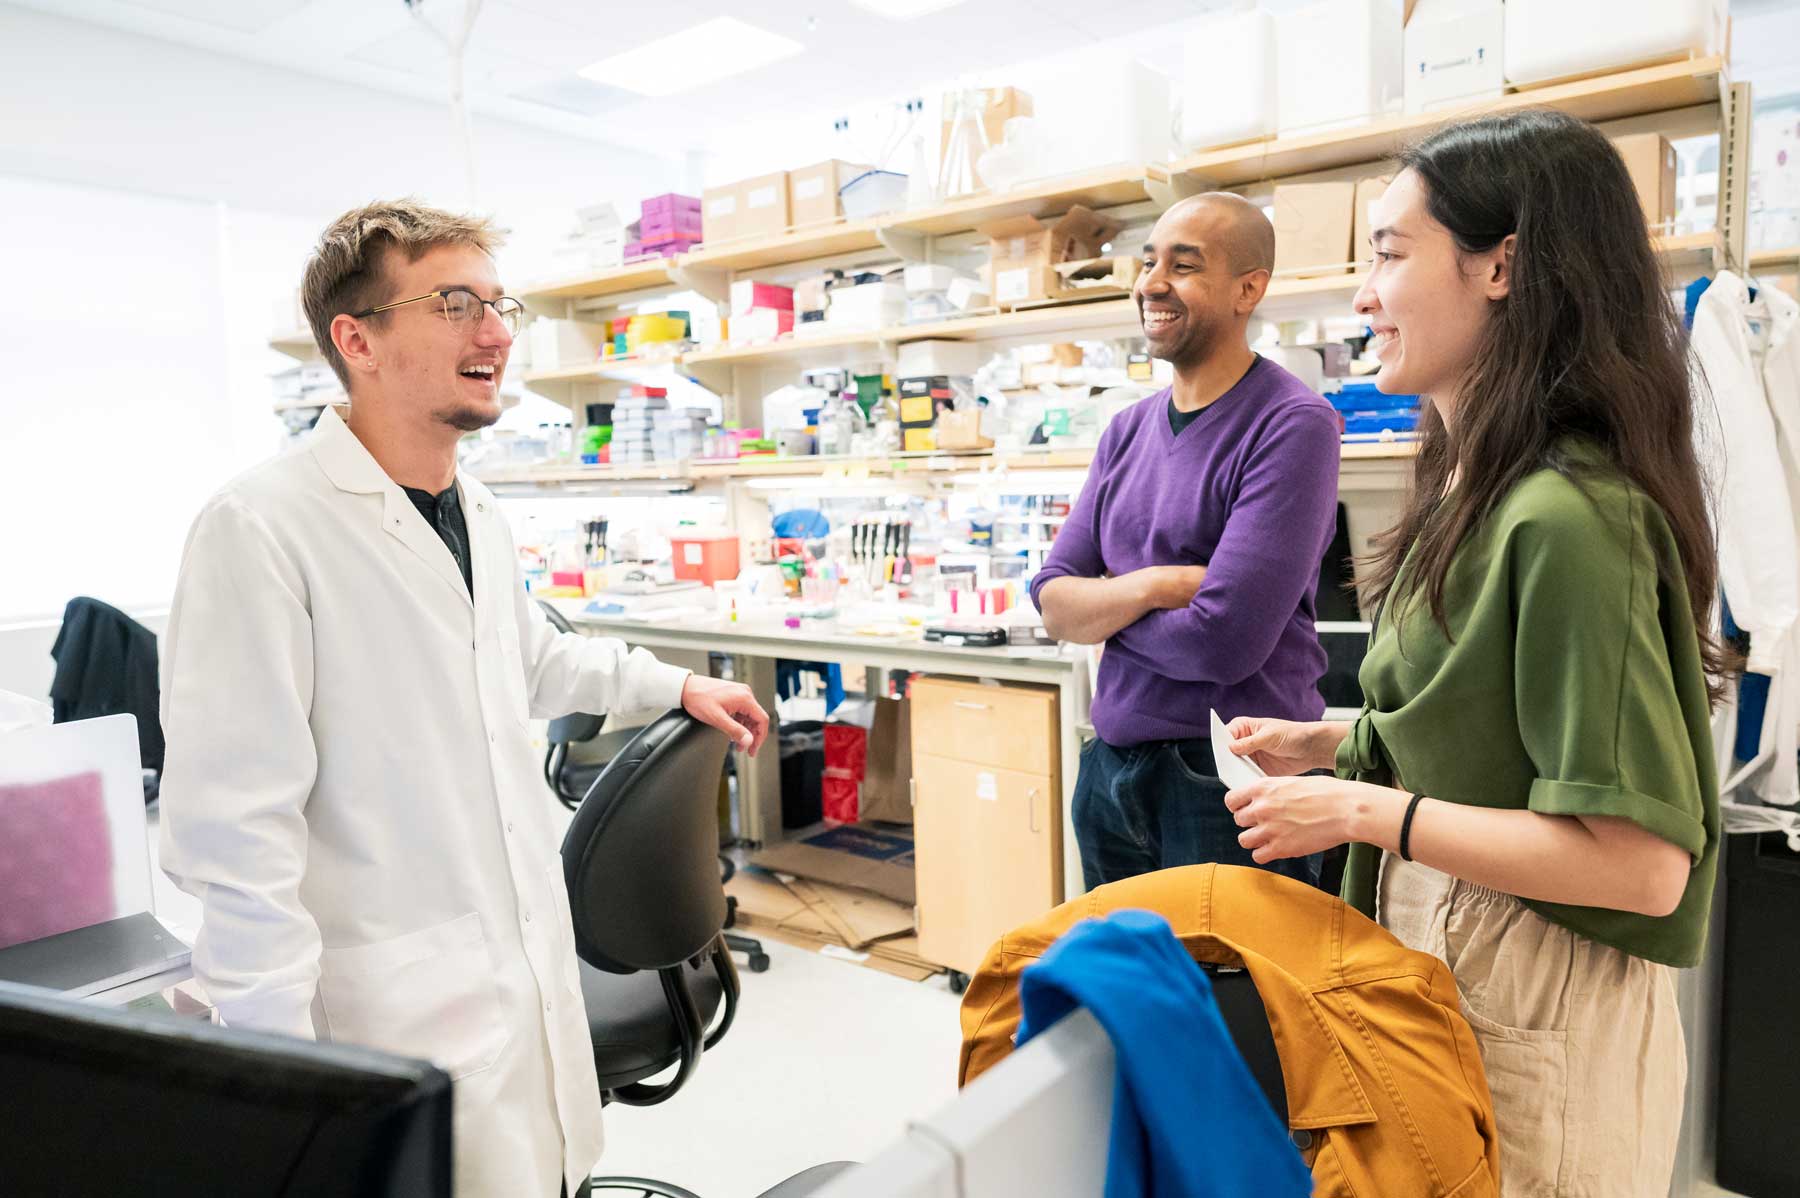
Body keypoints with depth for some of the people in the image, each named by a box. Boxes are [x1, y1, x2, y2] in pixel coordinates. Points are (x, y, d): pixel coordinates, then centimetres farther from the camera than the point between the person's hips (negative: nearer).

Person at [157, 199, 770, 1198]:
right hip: (404, 1020, -7)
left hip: (538, 976, 8)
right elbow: (235, 834, -19)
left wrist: (678, 685, 29)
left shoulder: (477, 517, 7)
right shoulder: (261, 528, -18)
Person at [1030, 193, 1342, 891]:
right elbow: (1053, 603, 2)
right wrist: (1154, 585, -18)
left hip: (1232, 779, -7)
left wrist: (1103, 605, -5)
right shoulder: (1128, 430, 8)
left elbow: (1224, 640, -22)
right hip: (1110, 768, 7)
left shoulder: (1293, 426, -14)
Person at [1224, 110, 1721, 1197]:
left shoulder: (1567, 516, -24)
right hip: (1439, 962, 9)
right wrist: (1332, 743, 4)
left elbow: (1639, 863, -25)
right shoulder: (1481, 488, 6)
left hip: (1530, 1012, -8)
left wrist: (1367, 810, -22)